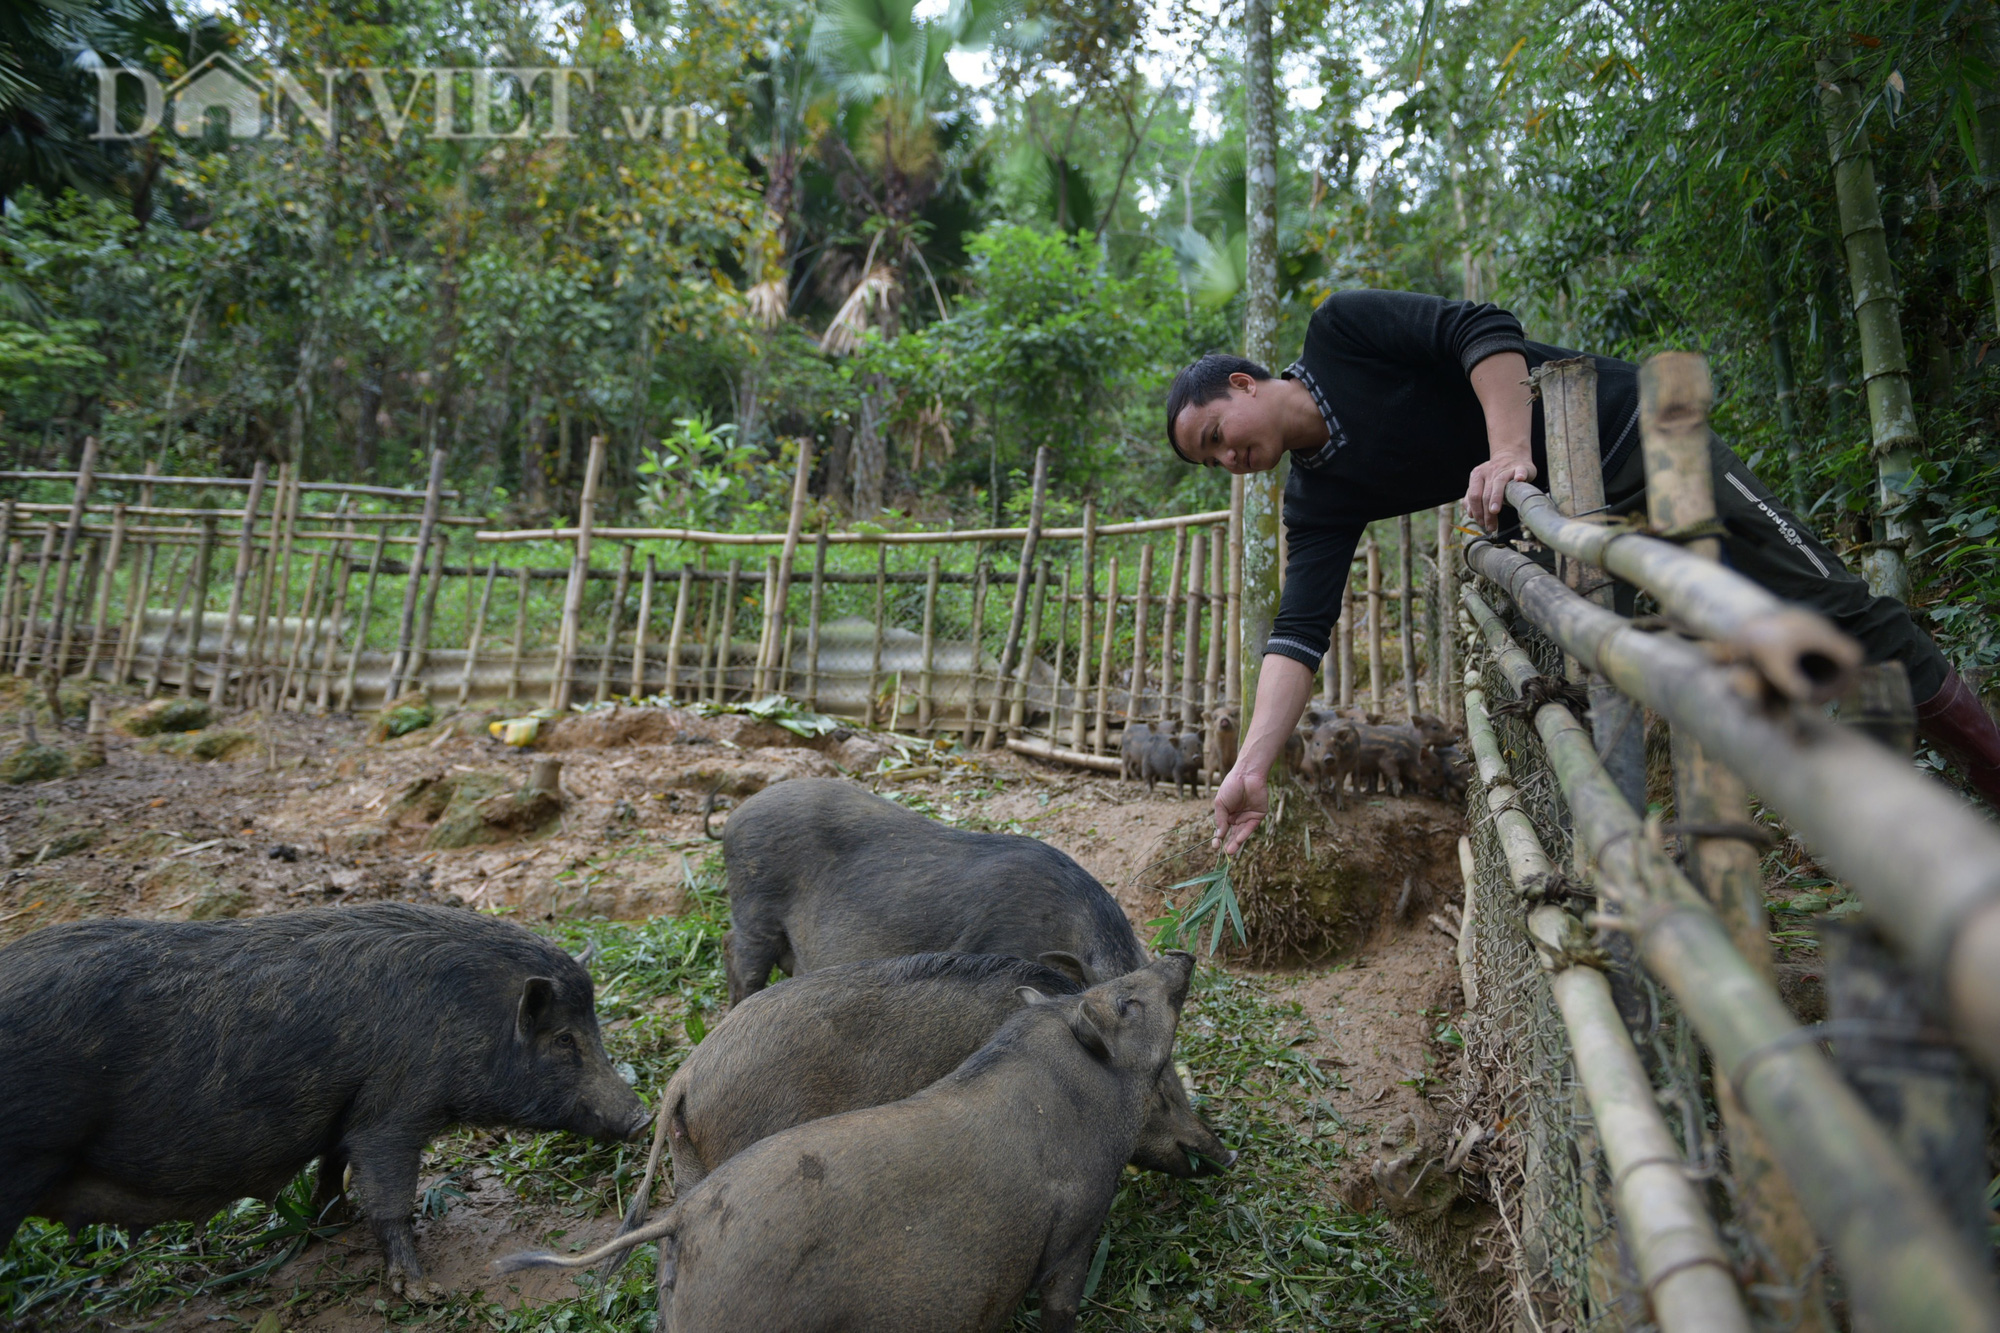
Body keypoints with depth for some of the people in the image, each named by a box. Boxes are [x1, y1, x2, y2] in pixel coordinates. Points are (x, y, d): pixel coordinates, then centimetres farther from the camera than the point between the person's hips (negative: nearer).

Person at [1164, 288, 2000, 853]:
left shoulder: (1339, 332, -11)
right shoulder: (1316, 501, 0)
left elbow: (1481, 330, -18)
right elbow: (1301, 628, -10)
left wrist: (1509, 450, -33)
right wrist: (1253, 764, -21)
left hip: (1630, 431, -5)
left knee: (1827, 607, -5)